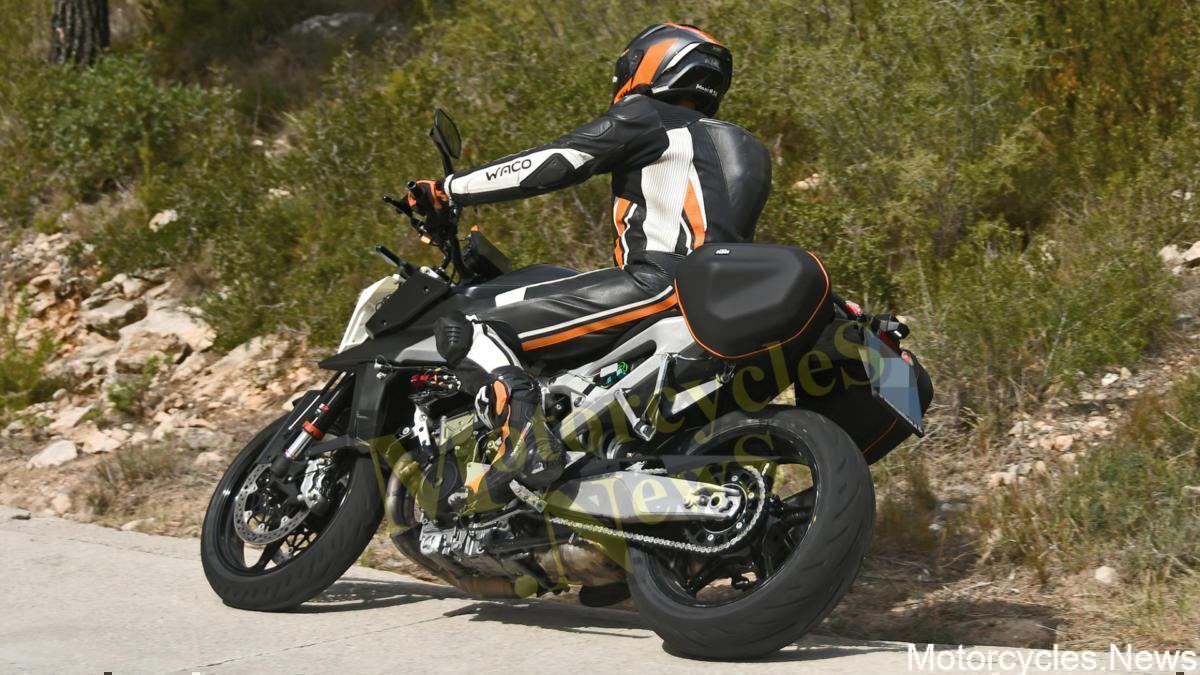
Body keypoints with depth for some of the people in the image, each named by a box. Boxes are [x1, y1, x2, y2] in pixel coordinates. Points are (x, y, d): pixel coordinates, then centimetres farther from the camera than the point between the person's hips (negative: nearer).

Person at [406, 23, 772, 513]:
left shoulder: (643, 116, 7)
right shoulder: (729, 146, 31)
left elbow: (549, 165, -2)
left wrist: (445, 191, 6)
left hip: (659, 282, -9)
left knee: (465, 332, -17)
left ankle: (521, 428, -42)